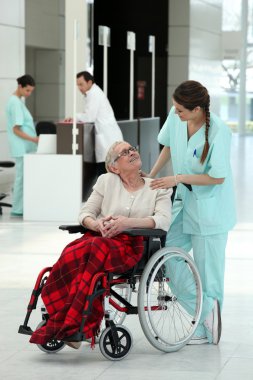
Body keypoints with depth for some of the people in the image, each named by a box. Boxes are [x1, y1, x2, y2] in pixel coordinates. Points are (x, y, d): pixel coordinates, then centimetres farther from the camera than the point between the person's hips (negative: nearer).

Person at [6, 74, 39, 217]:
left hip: (26, 147, 9)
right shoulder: (15, 103, -15)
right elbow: (16, 130, -18)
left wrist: (34, 139, 17)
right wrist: (33, 139, -23)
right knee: (22, 177, -5)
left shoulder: (18, 101, 14)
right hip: (21, 147, -9)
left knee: (24, 176, 9)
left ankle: (21, 207, 12)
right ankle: (18, 209, 0)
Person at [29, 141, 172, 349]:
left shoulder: (158, 188, 14)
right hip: (98, 237, 2)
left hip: (132, 245, -2)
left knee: (96, 249, -36)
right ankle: (85, 326, -35)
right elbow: (86, 213, 16)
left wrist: (127, 222, -17)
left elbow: (164, 220, -3)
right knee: (72, 255, -34)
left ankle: (69, 325, -35)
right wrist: (96, 224, -9)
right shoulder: (107, 181, 20)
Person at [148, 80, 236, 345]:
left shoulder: (218, 132, -25)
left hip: (210, 208, -7)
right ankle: (206, 312, 7)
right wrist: (152, 175, 13)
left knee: (206, 268, 0)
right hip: (185, 201, 7)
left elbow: (218, 177, -19)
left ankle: (205, 328, 12)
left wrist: (177, 179, -20)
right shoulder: (176, 117, -7)